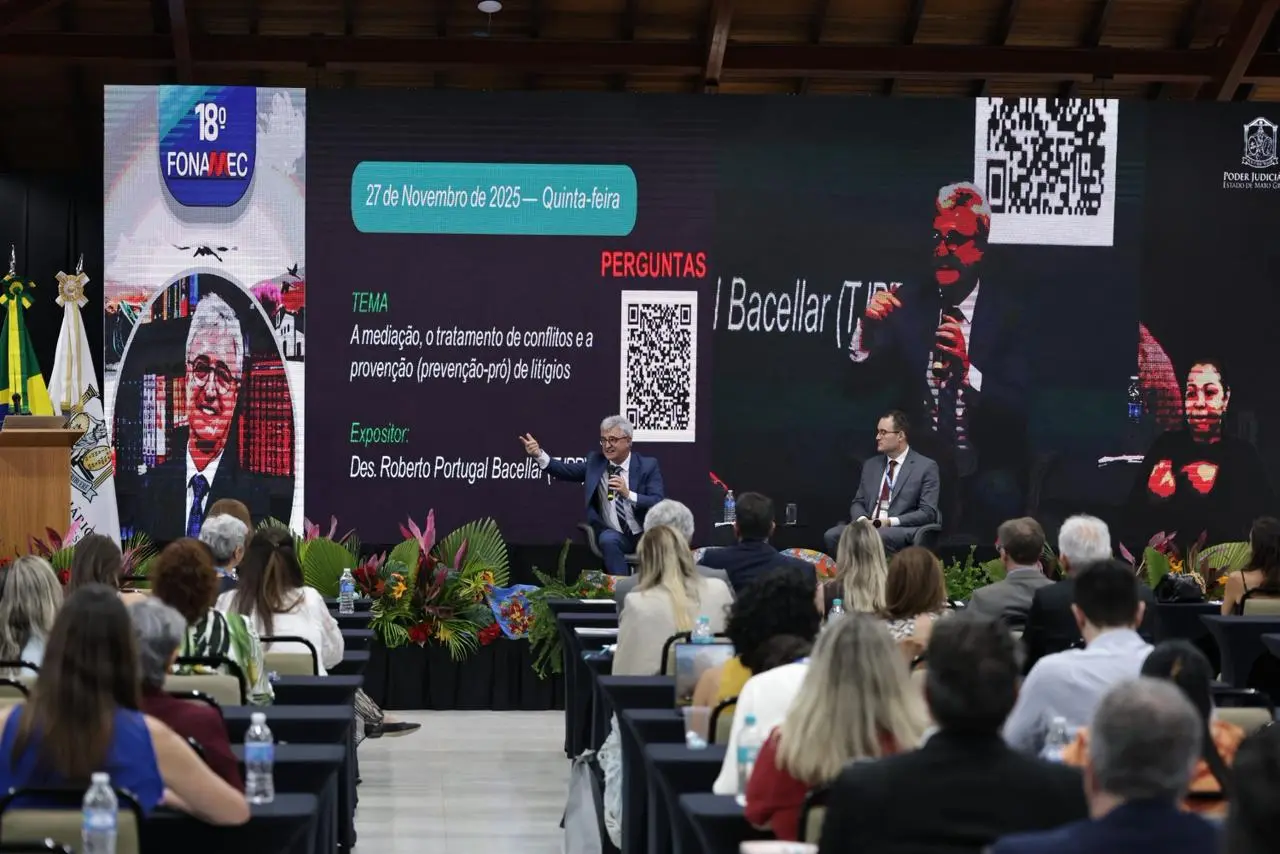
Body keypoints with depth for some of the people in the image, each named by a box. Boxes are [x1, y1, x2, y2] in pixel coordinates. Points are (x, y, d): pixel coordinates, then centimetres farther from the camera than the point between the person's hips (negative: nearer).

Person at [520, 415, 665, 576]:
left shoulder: (648, 465, -2)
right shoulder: (595, 461, 6)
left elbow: (659, 504, -12)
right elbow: (567, 470, -5)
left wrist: (628, 494, -27)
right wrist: (539, 454, -20)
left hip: (646, 534, -1)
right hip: (614, 535, 1)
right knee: (608, 540, -32)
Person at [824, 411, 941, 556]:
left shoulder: (926, 467, 2)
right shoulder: (871, 465, 19)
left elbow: (927, 512, -5)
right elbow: (858, 502, 19)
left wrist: (890, 522, -16)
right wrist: (862, 519, -6)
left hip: (902, 531, -5)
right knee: (832, 535, -25)